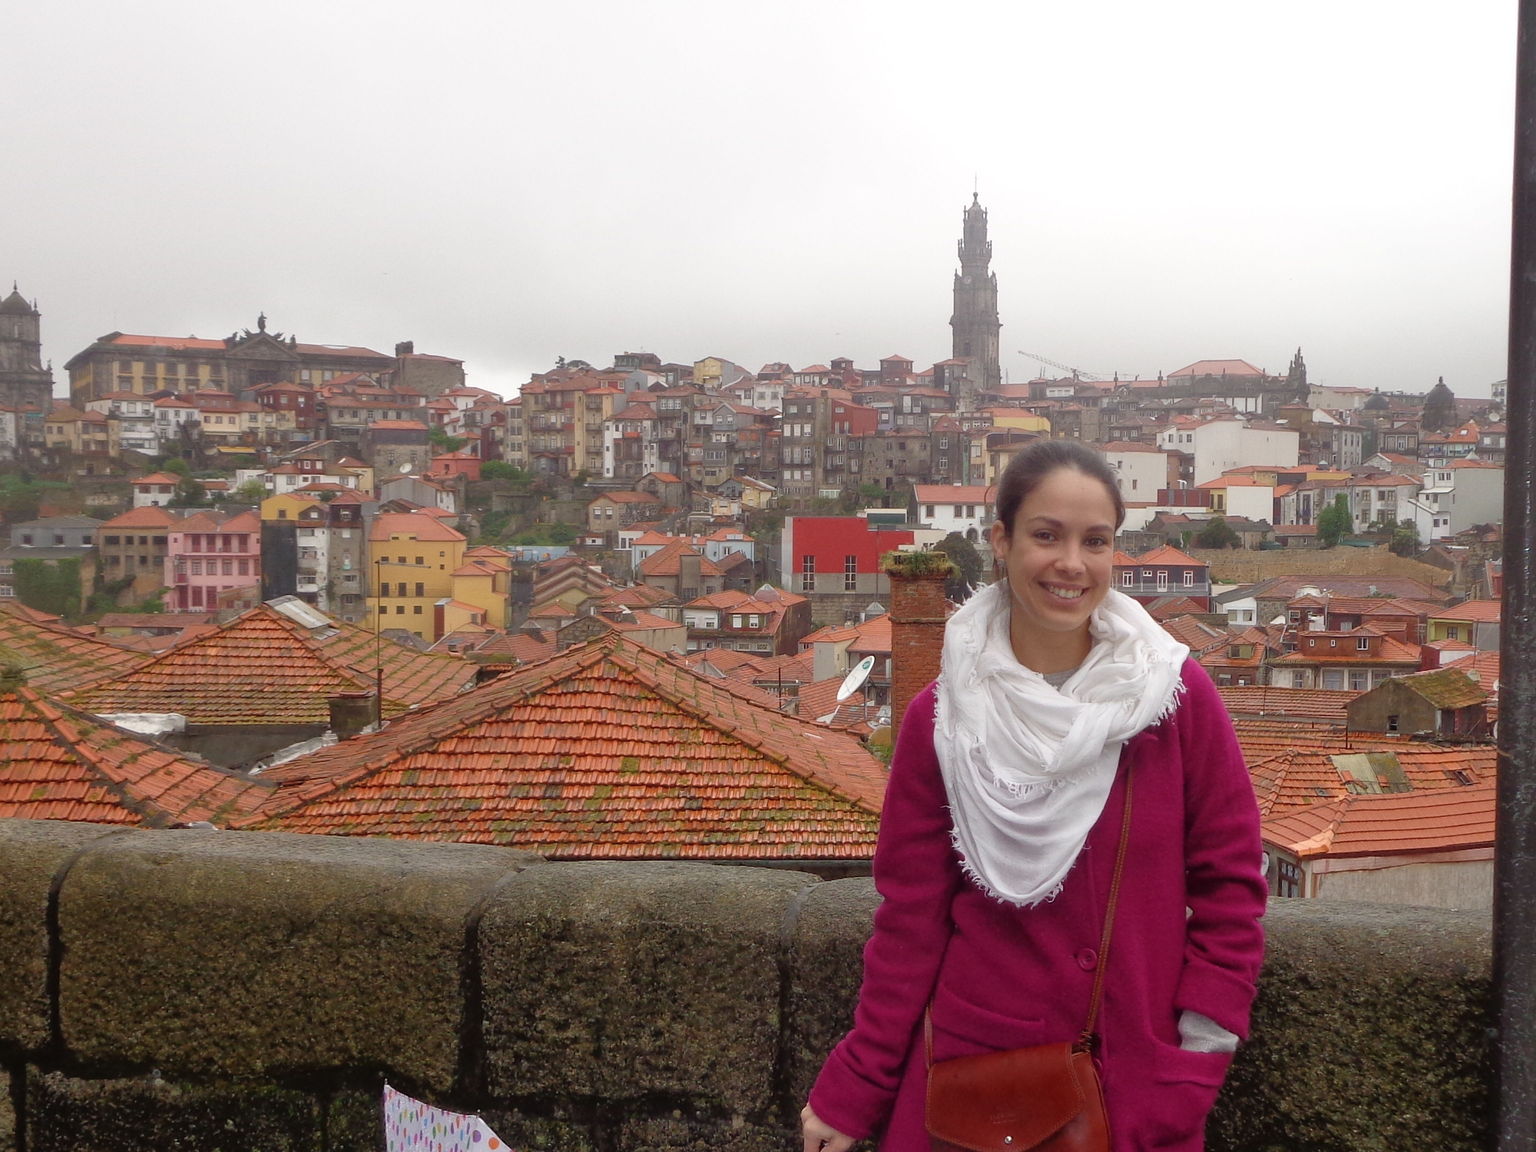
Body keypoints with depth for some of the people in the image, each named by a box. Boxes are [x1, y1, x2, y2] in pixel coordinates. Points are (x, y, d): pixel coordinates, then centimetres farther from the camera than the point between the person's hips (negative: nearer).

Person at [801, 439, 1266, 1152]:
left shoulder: (1176, 693, -6)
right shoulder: (942, 717, -5)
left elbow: (1229, 880, -1)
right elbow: (912, 914, -1)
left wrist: (1197, 1055, -8)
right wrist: (852, 1091, -1)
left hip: (1138, 1072, 0)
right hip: (974, 1058, 0)